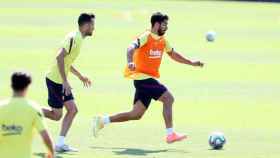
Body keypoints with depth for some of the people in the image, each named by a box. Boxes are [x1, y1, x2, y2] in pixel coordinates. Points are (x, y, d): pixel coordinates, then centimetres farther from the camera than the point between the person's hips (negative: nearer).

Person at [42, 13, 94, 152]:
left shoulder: (78, 39, 13)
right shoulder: (73, 38, -18)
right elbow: (59, 57, -28)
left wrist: (80, 76, 27)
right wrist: (65, 81, -28)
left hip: (61, 81, 9)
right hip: (55, 80, -9)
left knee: (72, 109, 1)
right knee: (56, 115, -3)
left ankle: (60, 143, 1)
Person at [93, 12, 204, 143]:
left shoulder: (162, 40, 13)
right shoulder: (146, 37, -12)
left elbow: (173, 54, 28)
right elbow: (131, 48, -27)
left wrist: (191, 63, 26)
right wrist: (130, 62, -46)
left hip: (149, 79, 9)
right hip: (143, 77, -9)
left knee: (136, 115, 8)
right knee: (168, 98, -15)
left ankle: (102, 121, 16)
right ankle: (170, 135, -13)